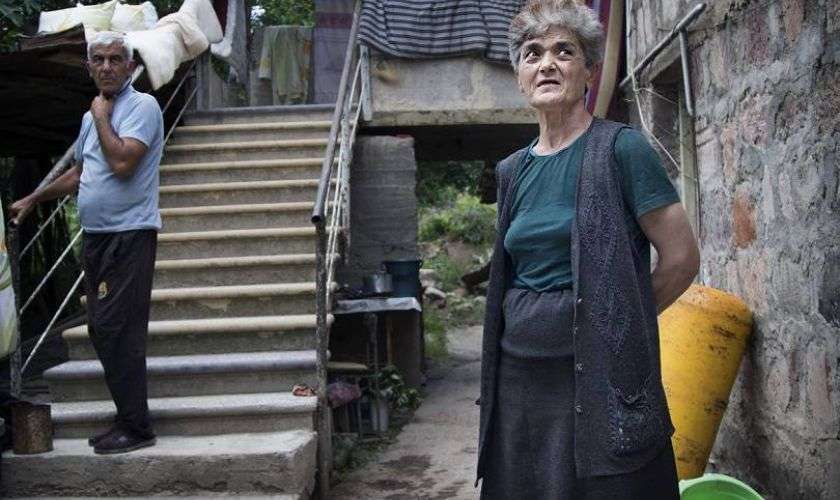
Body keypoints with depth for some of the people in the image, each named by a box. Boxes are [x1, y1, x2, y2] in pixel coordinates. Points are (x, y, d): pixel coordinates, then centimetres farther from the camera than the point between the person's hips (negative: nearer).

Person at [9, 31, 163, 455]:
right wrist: (33, 199, 31)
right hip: (96, 236, 9)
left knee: (117, 329, -10)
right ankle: (128, 418, 18)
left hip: (129, 234, -9)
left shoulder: (142, 106, -7)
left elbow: (122, 162, -22)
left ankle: (135, 427, -2)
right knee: (101, 329, 9)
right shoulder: (92, 115, 18)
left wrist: (101, 117, -9)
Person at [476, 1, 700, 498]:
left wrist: (613, 321, 1)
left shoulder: (620, 148, -7)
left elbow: (682, 258, -7)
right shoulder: (512, 171, 11)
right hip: (520, 375, 6)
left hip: (601, 377, -5)